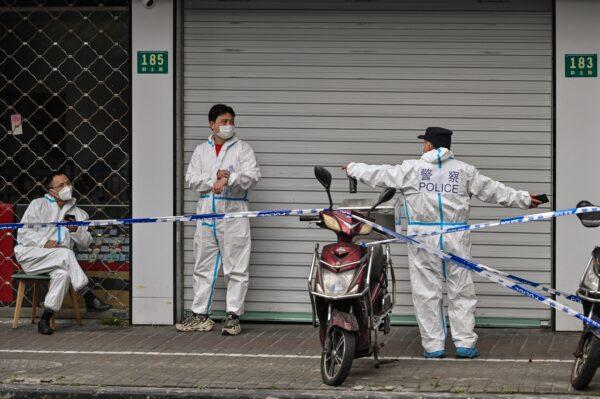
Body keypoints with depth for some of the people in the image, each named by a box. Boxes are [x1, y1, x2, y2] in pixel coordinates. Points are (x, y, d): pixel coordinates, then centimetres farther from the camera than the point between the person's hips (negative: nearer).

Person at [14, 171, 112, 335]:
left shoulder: (78, 213, 19)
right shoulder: (38, 205, 9)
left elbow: (86, 244, 15)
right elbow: (23, 232, 0)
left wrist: (76, 230, -6)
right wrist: (44, 242, -17)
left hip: (59, 260, 3)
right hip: (30, 254, -3)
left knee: (63, 274, -35)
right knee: (66, 253, -32)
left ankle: (45, 319, -32)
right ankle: (89, 298, -30)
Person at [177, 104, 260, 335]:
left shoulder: (242, 149, 4)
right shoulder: (201, 151, 15)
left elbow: (252, 176, -10)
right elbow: (190, 179, 4)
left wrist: (228, 179, -25)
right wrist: (214, 178, -12)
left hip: (233, 214, -4)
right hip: (206, 214, 4)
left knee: (236, 268, -4)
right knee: (203, 266, 9)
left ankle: (233, 316, 0)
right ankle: (200, 314, 16)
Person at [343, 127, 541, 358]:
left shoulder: (411, 169, 3)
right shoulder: (464, 170, 7)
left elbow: (379, 174, 12)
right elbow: (493, 190, 14)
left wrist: (353, 169, 28)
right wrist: (524, 199, 25)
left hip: (423, 236, -1)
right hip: (456, 239, 1)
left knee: (426, 292, 3)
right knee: (461, 291, 6)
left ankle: (433, 346, 4)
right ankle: (465, 344, 5)